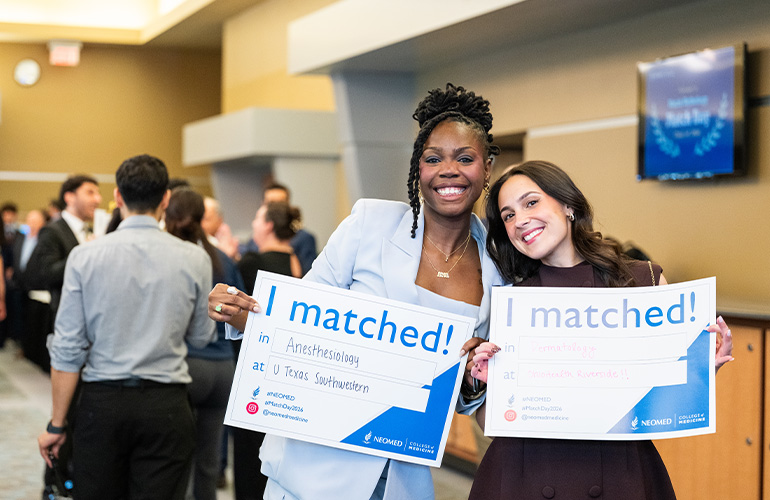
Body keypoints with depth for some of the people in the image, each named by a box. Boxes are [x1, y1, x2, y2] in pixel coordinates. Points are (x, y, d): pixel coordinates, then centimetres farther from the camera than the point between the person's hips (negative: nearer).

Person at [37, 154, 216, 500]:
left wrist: (56, 424, 4)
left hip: (102, 401, 0)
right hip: (165, 406, 0)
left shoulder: (85, 256, -4)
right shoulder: (194, 259, -3)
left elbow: (67, 348, -3)